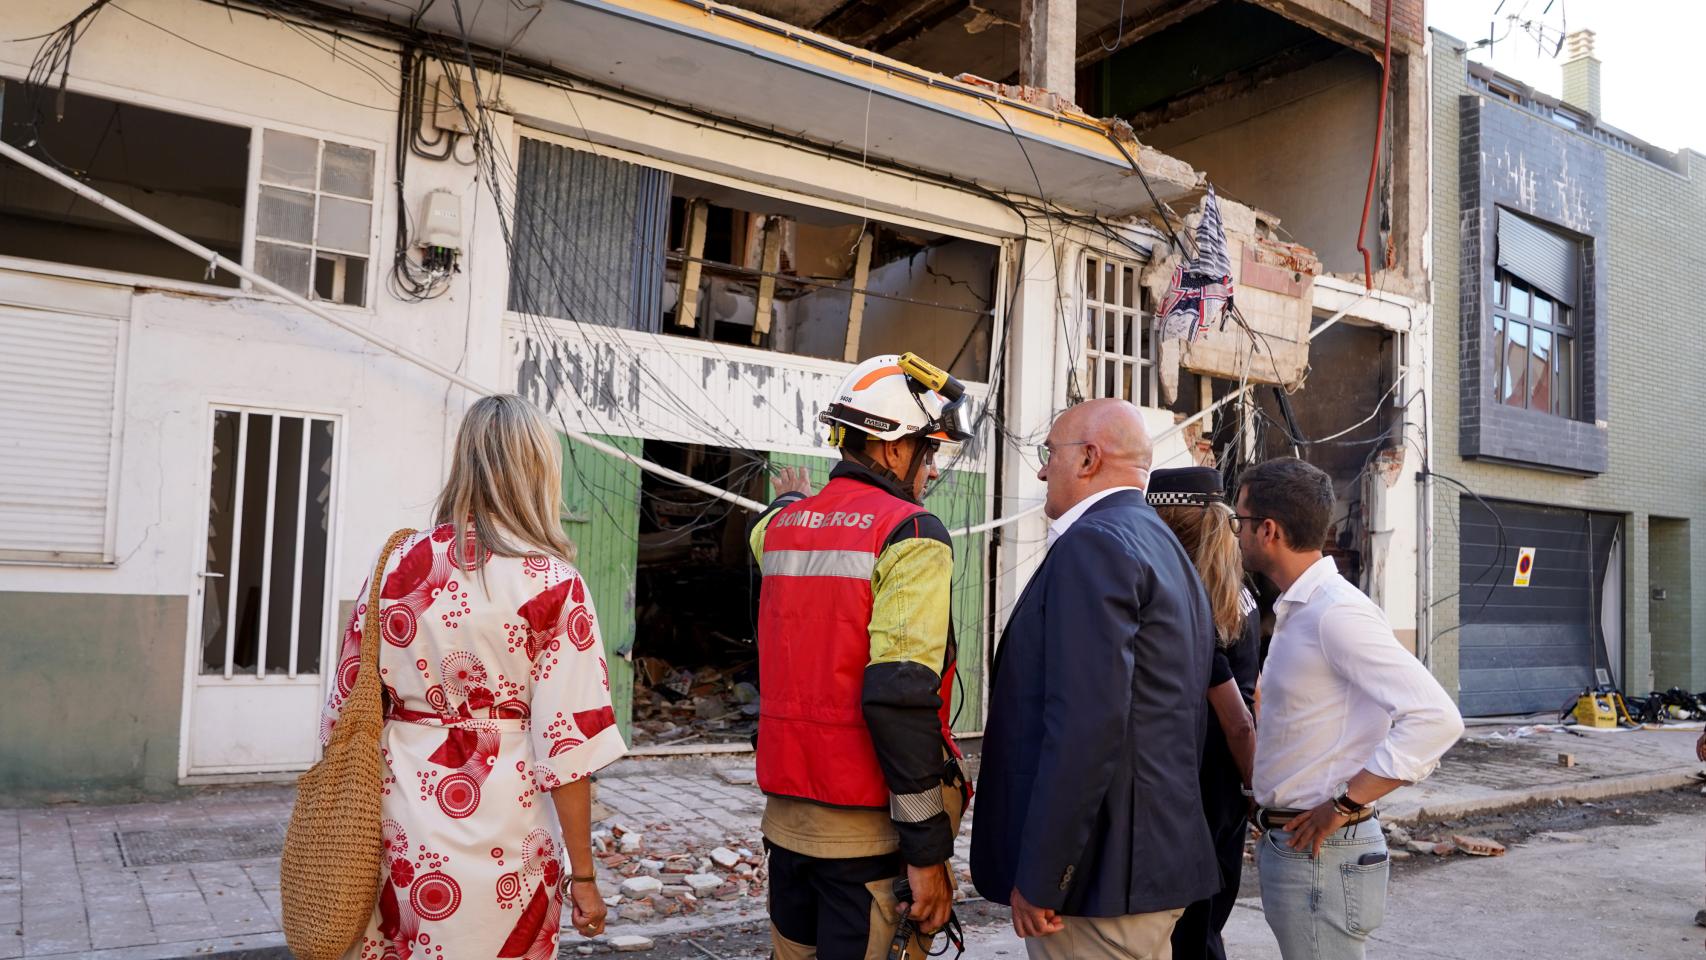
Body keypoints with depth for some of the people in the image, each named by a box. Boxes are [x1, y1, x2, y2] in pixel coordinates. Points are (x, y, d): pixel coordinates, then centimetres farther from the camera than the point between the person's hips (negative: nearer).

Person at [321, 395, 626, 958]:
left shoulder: (399, 563, 1)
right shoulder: (553, 583, -11)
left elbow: (349, 705, 6)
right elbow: (567, 742, -12)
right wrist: (583, 874, -4)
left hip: (397, 825, 4)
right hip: (497, 841, -3)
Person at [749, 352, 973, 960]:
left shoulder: (779, 525, 7)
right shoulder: (911, 535, -14)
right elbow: (899, 694, -22)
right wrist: (929, 850, -18)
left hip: (786, 812, 7)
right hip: (868, 828, -7)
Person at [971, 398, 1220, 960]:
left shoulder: (1095, 542, -15)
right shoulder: (1165, 545, 15)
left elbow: (1086, 721, -24)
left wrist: (1039, 878, -20)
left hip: (1101, 869, -10)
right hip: (1161, 857, 10)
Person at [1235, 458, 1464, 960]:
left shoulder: (1337, 611, -19)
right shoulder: (1297, 609, 9)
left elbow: (1436, 719, -25)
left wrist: (1344, 806, -21)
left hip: (1321, 852, -9)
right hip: (1285, 842, 9)